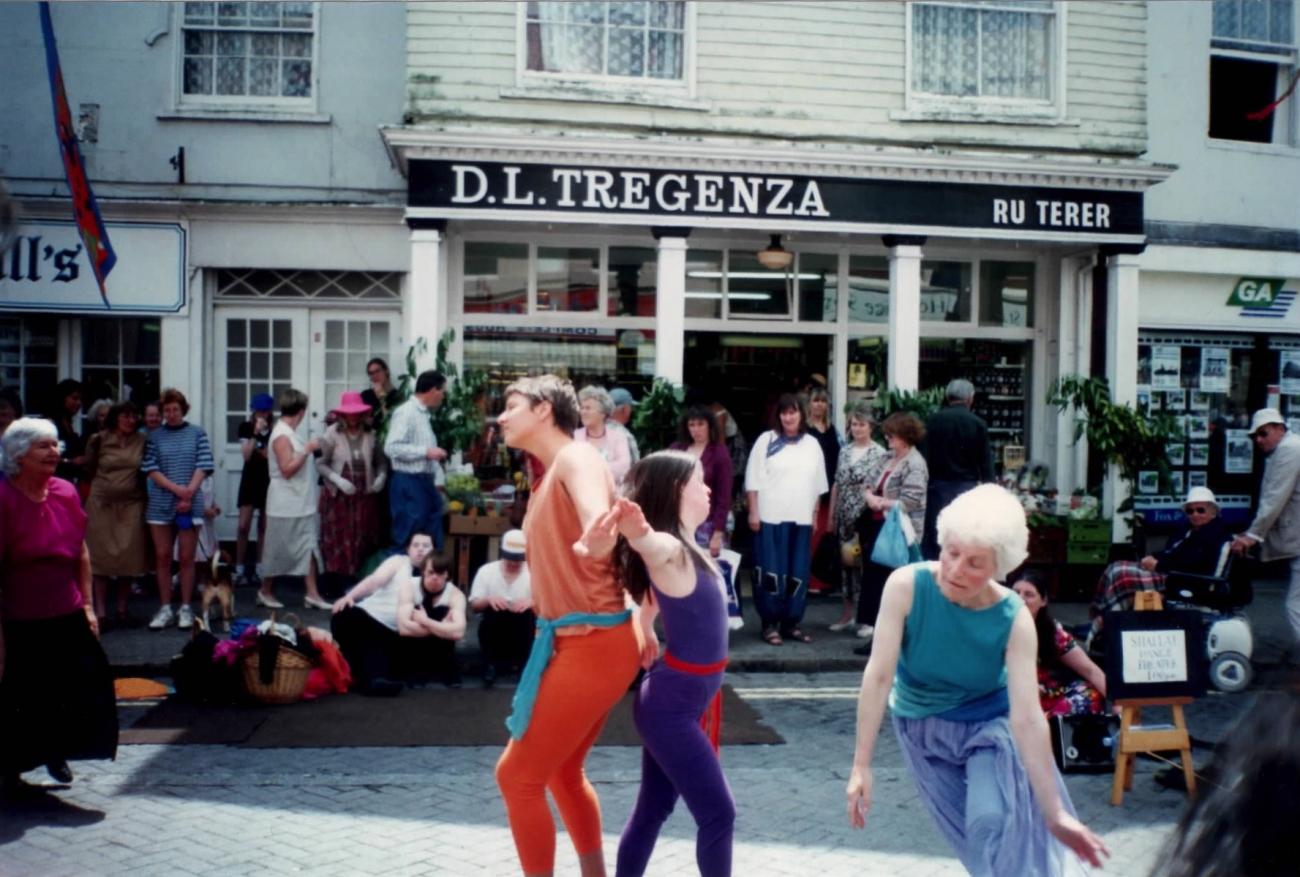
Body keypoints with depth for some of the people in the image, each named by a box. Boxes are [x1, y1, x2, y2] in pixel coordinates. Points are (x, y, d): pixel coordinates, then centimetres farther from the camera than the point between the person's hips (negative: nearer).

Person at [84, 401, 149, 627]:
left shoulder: (142, 441, 1)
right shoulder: (99, 440, -2)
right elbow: (90, 468, 10)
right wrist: (106, 483, 12)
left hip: (131, 505, 1)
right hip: (102, 504, -1)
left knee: (128, 558, 2)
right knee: (101, 557, 0)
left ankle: (121, 609, 13)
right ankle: (101, 612, 4)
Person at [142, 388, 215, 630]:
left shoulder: (197, 433, 4)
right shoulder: (154, 436, 5)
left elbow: (203, 466, 0)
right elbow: (150, 469, -2)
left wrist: (189, 493, -11)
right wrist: (176, 488, -14)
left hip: (190, 503, -1)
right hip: (160, 504, 1)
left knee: (186, 558, 2)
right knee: (162, 557, 5)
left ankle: (186, 608, 11)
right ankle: (165, 608, 14)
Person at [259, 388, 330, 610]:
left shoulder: (289, 432, 12)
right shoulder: (282, 435, -17)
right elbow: (287, 469, -22)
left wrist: (309, 451, 12)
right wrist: (307, 449, -21)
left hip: (302, 502, 9)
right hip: (287, 504, -9)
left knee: (309, 547, 4)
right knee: (279, 550, 4)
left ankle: (312, 594, 3)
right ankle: (265, 591, 19)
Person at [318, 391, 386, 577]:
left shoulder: (370, 434, -1)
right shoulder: (332, 434, -8)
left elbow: (381, 460, 11)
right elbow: (320, 464, -7)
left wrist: (382, 476, -7)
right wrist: (339, 480, -18)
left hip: (364, 497, 3)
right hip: (338, 497, -3)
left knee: (363, 542, 6)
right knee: (338, 542, 0)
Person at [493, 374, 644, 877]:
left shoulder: (575, 458, -13)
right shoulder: (548, 475, 16)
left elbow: (596, 511, -36)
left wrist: (596, 538, -58)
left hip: (593, 644, -10)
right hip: (581, 644, 10)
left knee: (517, 775, -3)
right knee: (561, 770, 22)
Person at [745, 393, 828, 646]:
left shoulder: (812, 444, 11)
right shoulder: (766, 440, 0)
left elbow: (817, 484, 15)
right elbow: (754, 480, -3)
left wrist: (815, 514, 10)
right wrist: (753, 512, -8)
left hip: (801, 518, 4)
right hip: (771, 517, -4)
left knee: (798, 572, 7)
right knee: (771, 570, -2)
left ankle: (791, 622, 17)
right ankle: (769, 624, 5)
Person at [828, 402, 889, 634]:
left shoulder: (880, 454, -5)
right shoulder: (844, 451, 10)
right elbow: (837, 485, 13)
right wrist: (831, 515, 12)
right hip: (845, 518, 5)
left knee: (867, 562, -1)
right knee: (846, 562, 9)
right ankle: (848, 612, 19)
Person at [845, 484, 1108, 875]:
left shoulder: (1014, 619, -27)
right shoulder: (906, 586, -28)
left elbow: (1027, 717, -28)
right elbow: (879, 675, -28)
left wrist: (1054, 813, -28)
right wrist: (861, 765, -26)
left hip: (988, 725, -1)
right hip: (919, 727, 1)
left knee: (995, 824, -20)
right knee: (975, 832, 12)